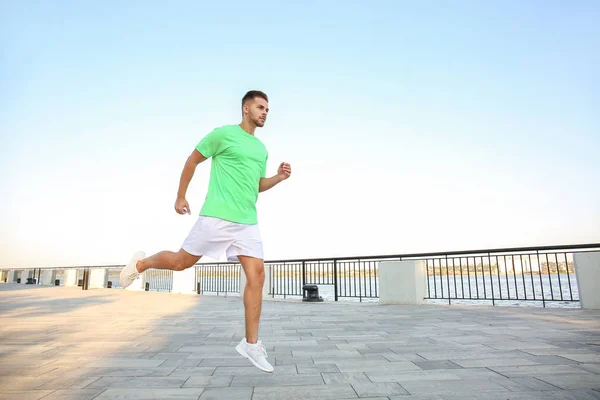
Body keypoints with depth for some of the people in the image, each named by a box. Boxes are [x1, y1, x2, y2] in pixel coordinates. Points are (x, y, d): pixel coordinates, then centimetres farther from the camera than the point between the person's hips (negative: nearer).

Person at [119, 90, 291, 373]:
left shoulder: (261, 149, 17)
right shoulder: (223, 134, -1)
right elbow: (192, 160, 6)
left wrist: (279, 177, 7)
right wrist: (180, 197, 6)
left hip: (248, 223, 5)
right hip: (217, 218, -5)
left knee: (257, 276, -5)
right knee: (181, 262, 5)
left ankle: (251, 344, 5)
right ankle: (141, 264, 39)